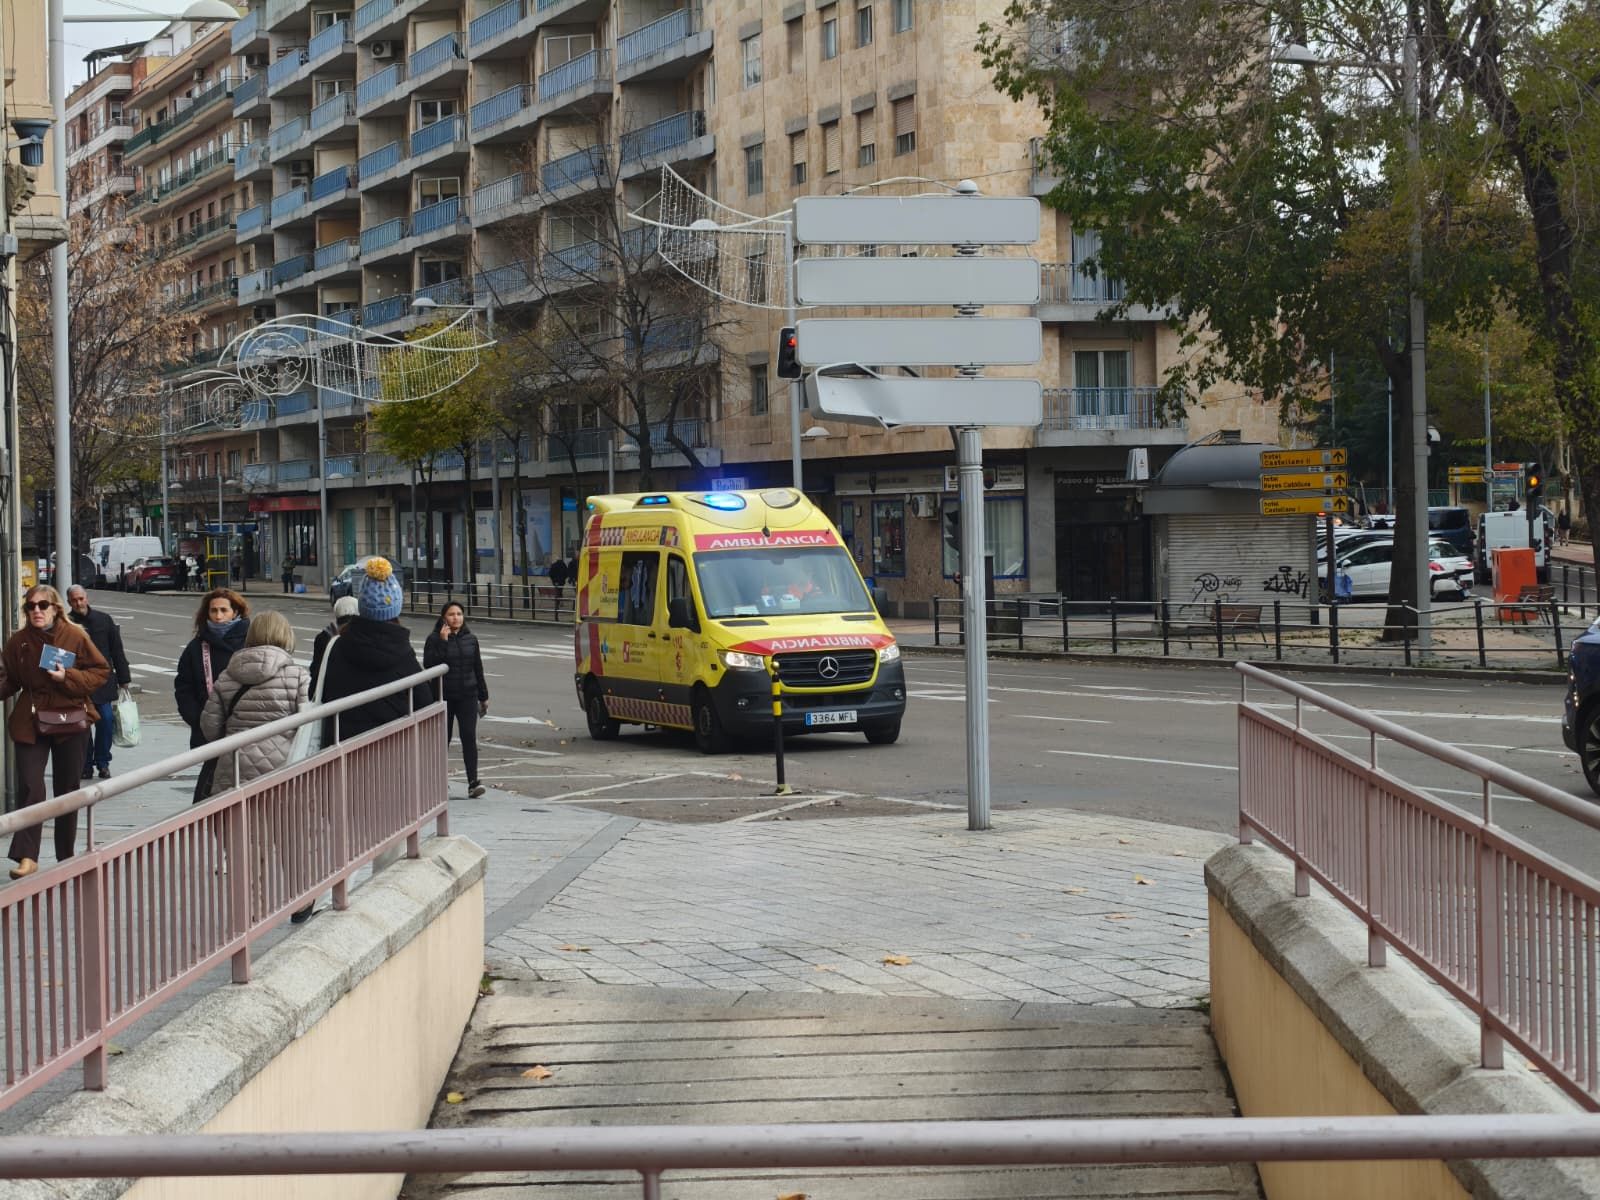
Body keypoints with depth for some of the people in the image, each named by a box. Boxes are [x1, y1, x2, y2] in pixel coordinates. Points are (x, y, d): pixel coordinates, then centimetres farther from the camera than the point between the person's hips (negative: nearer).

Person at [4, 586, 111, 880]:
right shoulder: (18, 641, -1)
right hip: (30, 723, 0)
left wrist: (69, 677, -18)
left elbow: (101, 671, -4)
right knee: (30, 787, -14)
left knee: (67, 790, 10)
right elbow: (11, 681, 7)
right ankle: (27, 857, -15)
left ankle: (66, 858, 22)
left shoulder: (75, 636, -6)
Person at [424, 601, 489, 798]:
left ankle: (473, 782, -14)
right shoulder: (434, 639, -3)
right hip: (443, 696, -2)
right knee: (443, 738, 7)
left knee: (469, 736, -10)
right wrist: (443, 642, -21)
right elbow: (428, 664, -17)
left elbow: (478, 669, 14)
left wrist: (483, 697, 17)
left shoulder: (470, 639, 8)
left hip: (467, 696, 2)